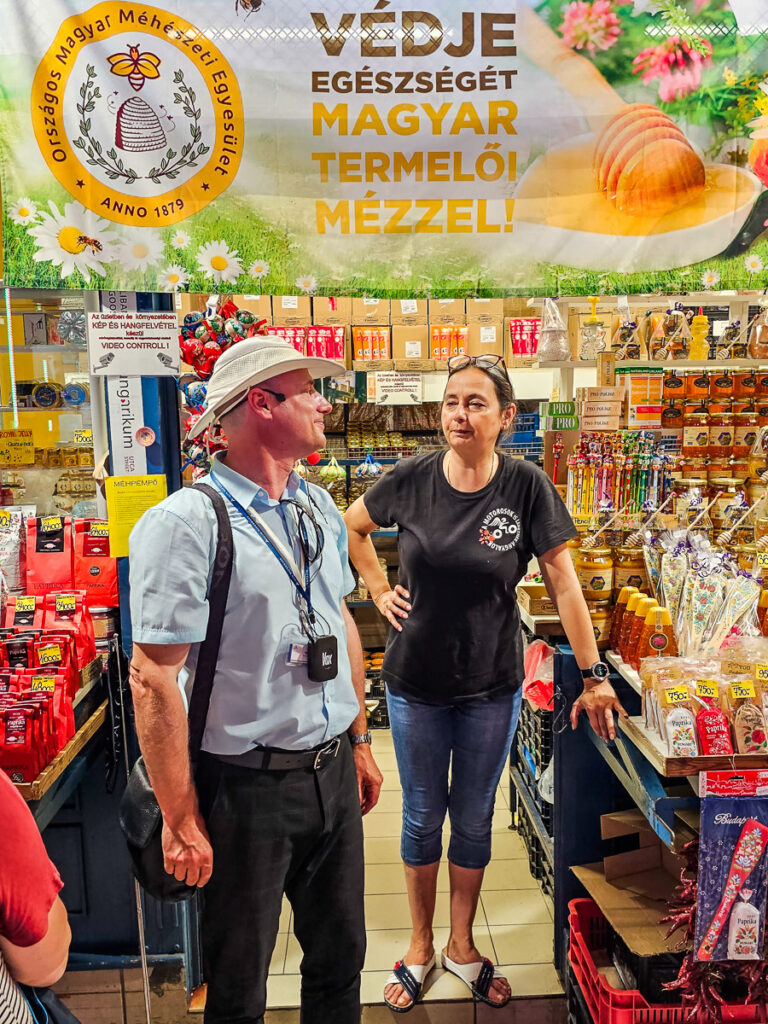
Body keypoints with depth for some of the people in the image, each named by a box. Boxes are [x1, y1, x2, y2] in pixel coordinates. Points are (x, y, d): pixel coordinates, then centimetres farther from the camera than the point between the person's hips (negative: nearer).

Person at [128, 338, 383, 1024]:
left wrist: (359, 743, 15)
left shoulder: (320, 508, 5)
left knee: (340, 956, 23)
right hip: (247, 785, -6)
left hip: (333, 771, 6)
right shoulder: (185, 523, -18)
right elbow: (155, 679, -18)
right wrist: (181, 821, -15)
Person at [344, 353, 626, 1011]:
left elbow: (563, 583, -9)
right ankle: (421, 946, 39)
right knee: (423, 818, 16)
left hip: (492, 688, 0)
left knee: (474, 820, 17)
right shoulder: (413, 479, -9)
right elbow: (352, 525, 10)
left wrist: (594, 675, -10)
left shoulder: (527, 487, -12)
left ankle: (462, 946, 40)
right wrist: (379, 588, 0)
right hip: (415, 684, 1)